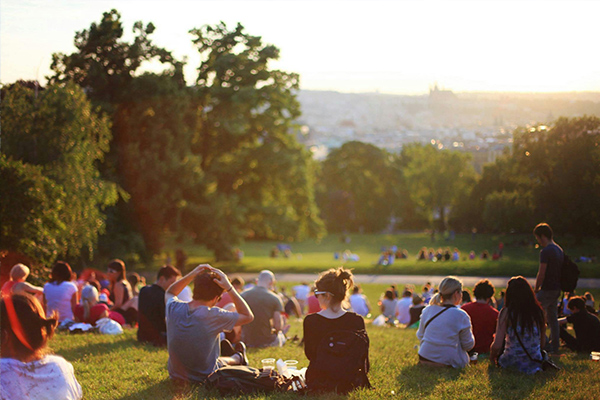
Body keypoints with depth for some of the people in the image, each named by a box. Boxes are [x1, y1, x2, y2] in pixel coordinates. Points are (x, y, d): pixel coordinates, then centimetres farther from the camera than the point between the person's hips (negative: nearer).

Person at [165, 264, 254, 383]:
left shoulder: (173, 308, -14)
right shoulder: (213, 316, -27)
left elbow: (169, 293, 13)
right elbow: (248, 316, -12)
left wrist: (191, 275, -2)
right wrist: (229, 288, -16)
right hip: (205, 378, -4)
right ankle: (237, 358, 58)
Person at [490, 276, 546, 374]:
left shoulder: (506, 312, -12)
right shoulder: (538, 311, -4)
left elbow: (497, 345, -14)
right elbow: (542, 342, 6)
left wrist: (491, 357, 8)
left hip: (512, 362, -2)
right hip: (535, 363, 2)